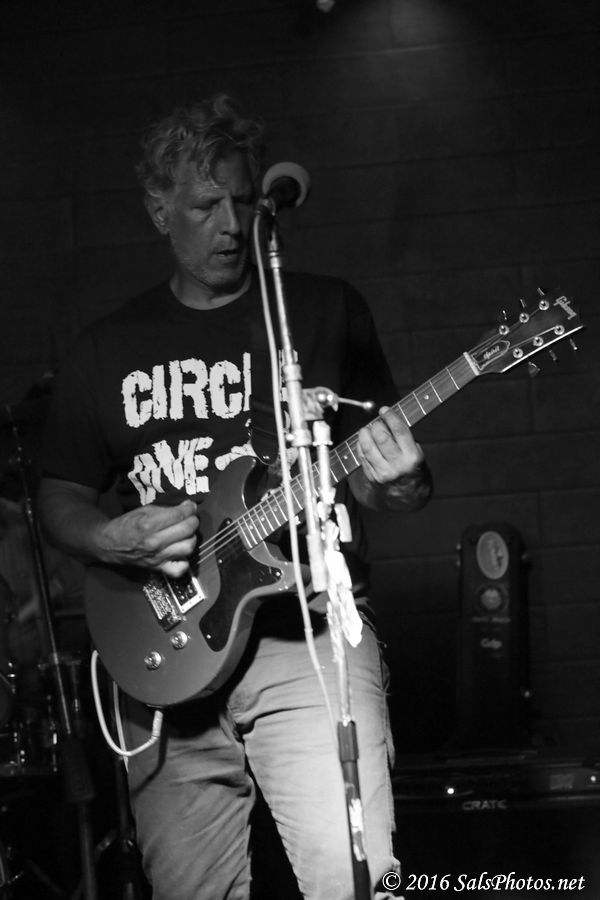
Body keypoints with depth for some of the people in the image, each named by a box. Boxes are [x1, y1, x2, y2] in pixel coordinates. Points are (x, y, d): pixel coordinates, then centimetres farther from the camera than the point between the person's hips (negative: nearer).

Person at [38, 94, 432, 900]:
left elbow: (373, 478, 9)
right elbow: (59, 496, 16)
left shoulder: (327, 313, 6)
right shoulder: (110, 347, 12)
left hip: (311, 630, -2)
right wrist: (115, 539, -5)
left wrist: (399, 484, -14)